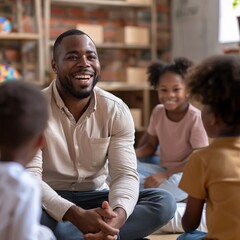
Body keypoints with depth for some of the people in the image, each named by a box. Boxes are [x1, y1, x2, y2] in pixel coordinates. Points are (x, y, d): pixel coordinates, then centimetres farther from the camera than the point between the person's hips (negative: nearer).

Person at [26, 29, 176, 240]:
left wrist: (118, 214, -37)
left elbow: (125, 173, -12)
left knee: (164, 202, -20)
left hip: (96, 200, 3)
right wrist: (76, 215, -40)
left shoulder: (117, 110, -5)